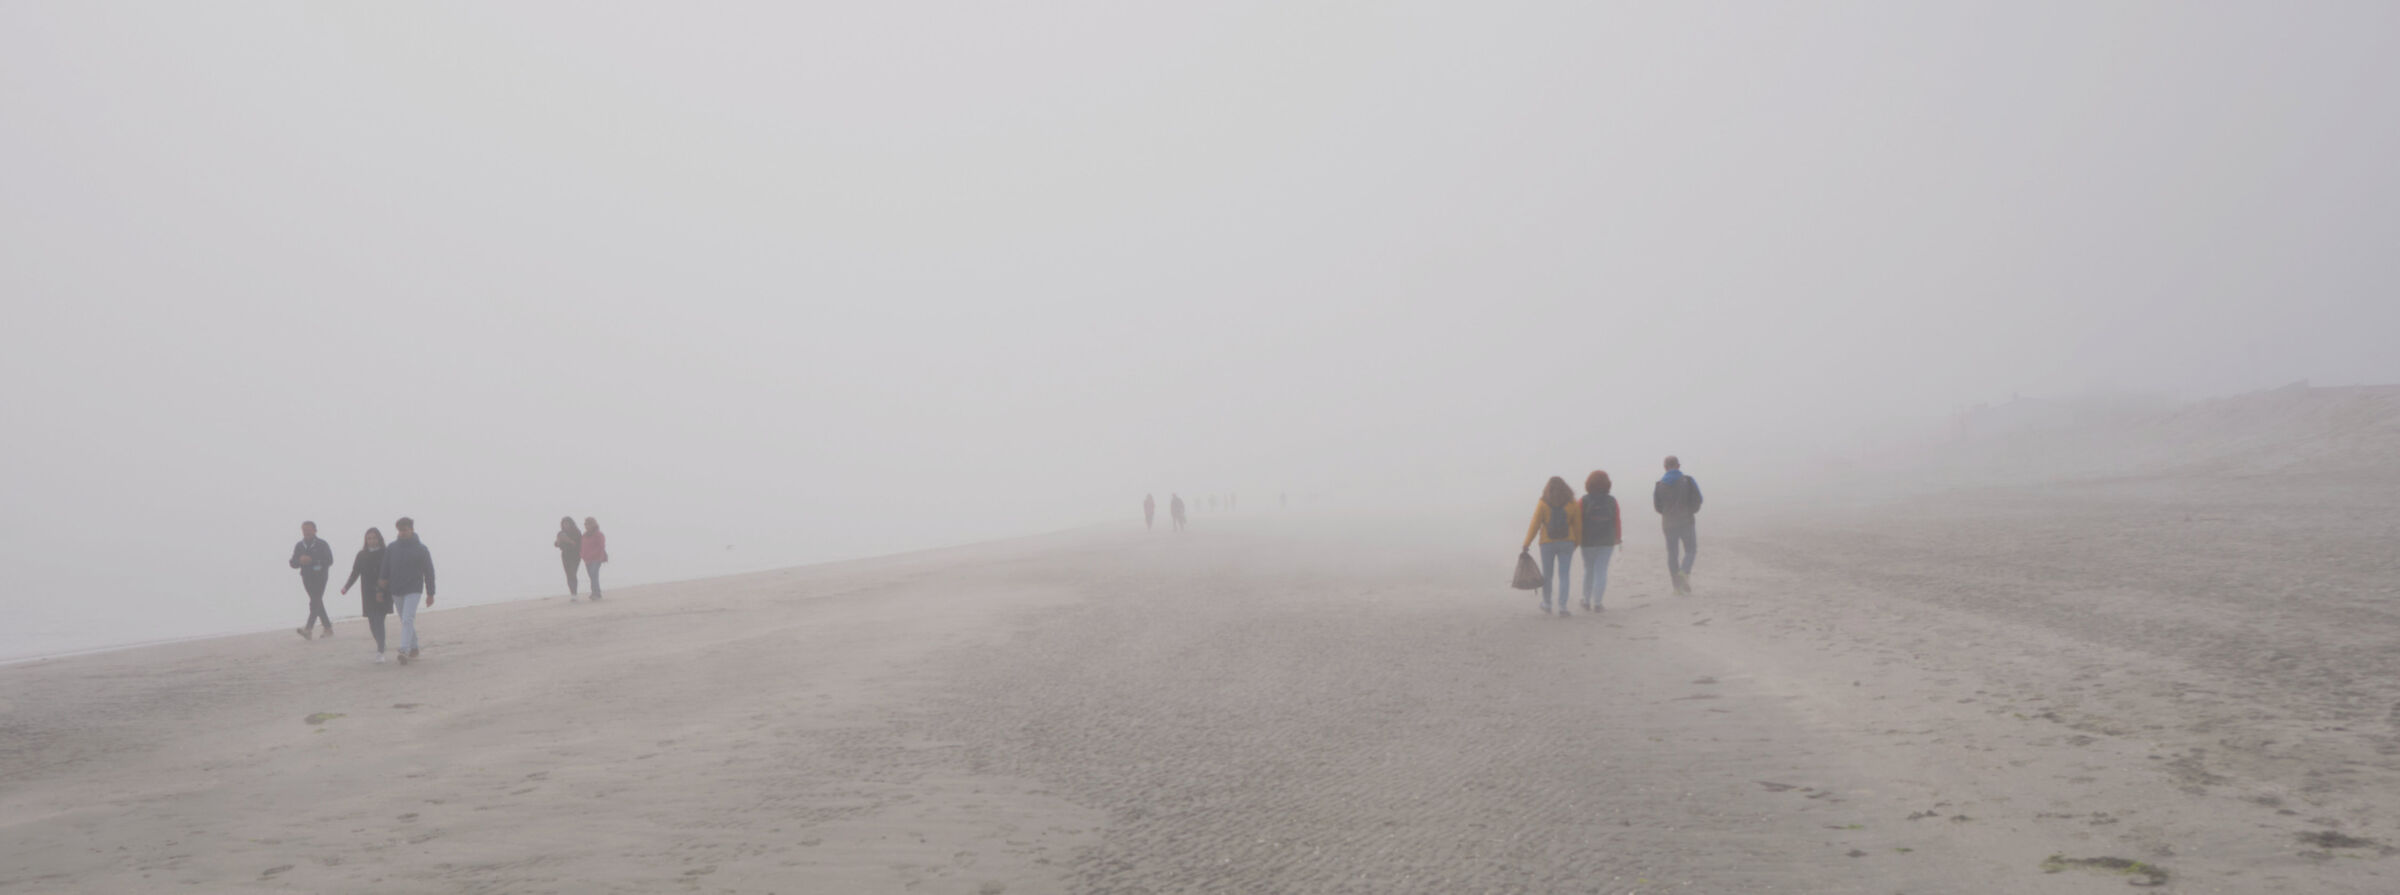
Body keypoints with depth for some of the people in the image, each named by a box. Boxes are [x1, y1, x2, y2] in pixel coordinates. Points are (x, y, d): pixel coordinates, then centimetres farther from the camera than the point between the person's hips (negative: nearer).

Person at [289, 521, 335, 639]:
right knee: (317, 603, 12)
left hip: (319, 577, -6)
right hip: (306, 577, 6)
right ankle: (328, 628, 21)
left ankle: (308, 630, -25)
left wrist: (312, 560, -21)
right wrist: (300, 560, -15)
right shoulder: (299, 546, 10)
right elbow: (293, 563, 8)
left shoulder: (322, 544, -4)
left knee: (315, 602, -15)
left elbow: (329, 560, -11)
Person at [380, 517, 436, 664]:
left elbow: (428, 572, 1)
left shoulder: (421, 549, -3)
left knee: (407, 620, -17)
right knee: (406, 622, 12)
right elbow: (385, 571, 7)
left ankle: (404, 650, -25)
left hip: (413, 590, -4)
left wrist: (430, 593, 0)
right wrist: (384, 591, 1)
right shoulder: (391, 548, 5)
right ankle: (413, 649, 23)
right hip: (396, 591, 4)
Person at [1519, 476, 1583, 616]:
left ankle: (1546, 604, 31)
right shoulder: (1572, 504, -5)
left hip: (1548, 543, 0)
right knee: (1564, 576, 3)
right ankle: (1562, 608, -6)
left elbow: (1534, 525, -11)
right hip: (1566, 543, 0)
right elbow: (1578, 525, 1)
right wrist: (1577, 542, 17)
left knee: (1547, 574, 16)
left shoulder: (1543, 503, -10)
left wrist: (1526, 545, -6)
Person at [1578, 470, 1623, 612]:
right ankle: (1596, 603, -2)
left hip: (1588, 541, 0)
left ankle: (1587, 602, 21)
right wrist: (1618, 537, 13)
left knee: (1588, 571, 14)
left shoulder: (1584, 501, -9)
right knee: (1601, 571, 3)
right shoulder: (1612, 501, -4)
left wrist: (1576, 538, -3)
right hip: (1607, 541, 0)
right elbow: (1617, 521, 0)